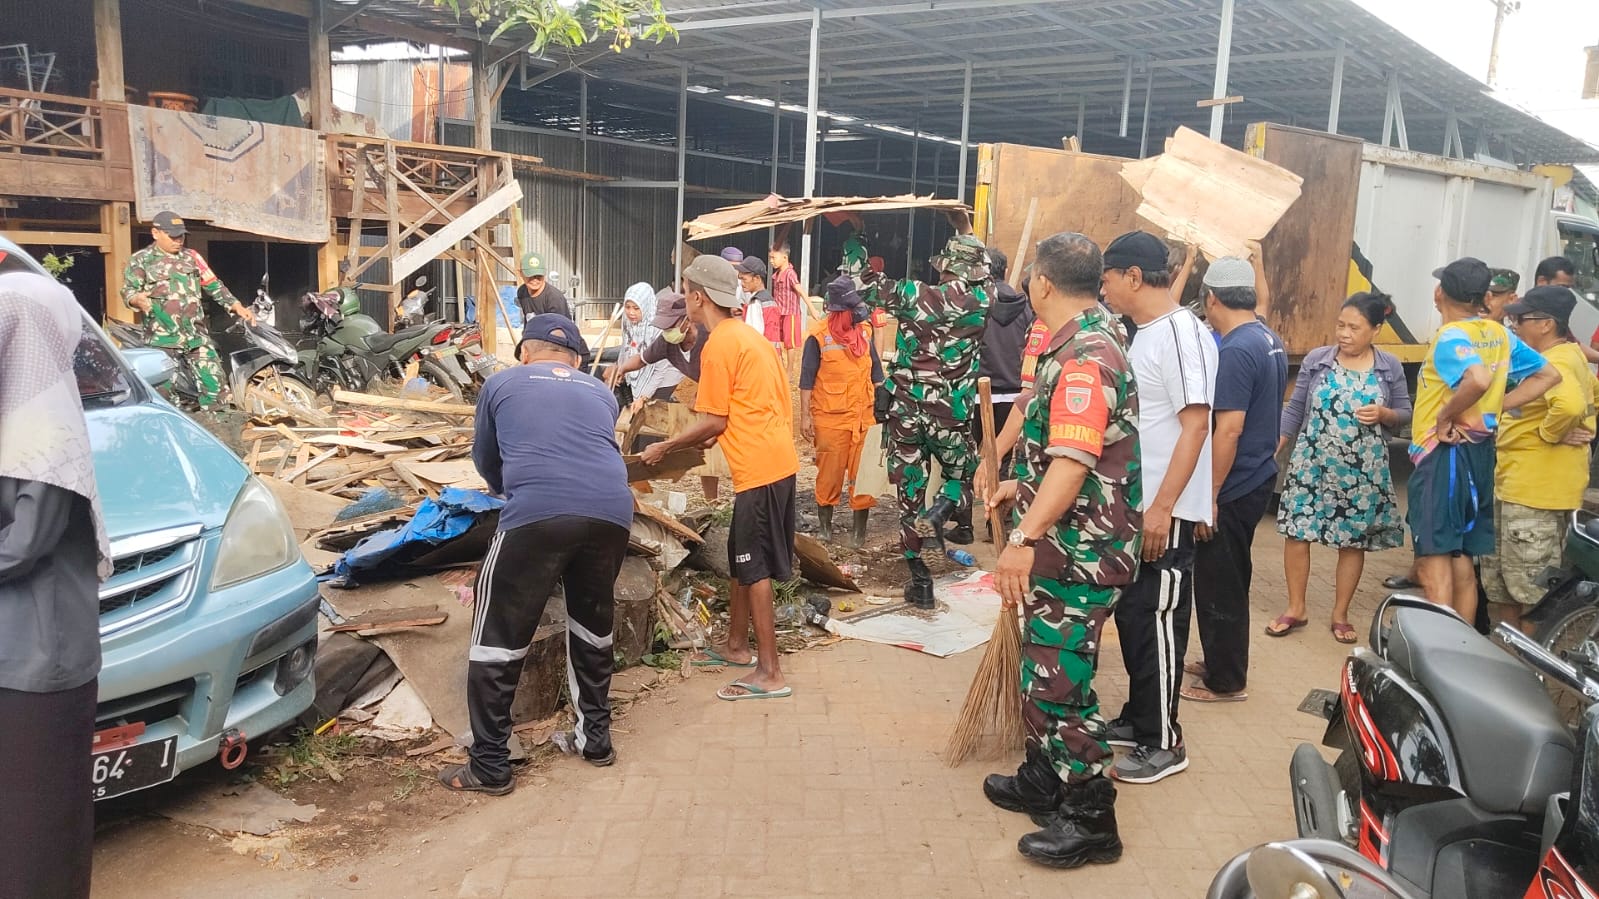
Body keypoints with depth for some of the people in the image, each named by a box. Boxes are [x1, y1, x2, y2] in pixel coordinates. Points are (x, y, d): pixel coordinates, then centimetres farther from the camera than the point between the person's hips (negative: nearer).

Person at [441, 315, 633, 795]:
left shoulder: (502, 383, 21)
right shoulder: (600, 392, 28)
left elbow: (485, 460, 32)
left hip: (537, 516, -4)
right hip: (611, 513, 4)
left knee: (499, 638, 8)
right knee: (593, 626, 25)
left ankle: (490, 767, 13)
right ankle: (596, 738, 36)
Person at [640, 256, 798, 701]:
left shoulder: (718, 346, -13)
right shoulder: (747, 336, 15)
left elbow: (714, 421, -12)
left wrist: (665, 446, -1)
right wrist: (712, 437, 24)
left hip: (759, 467, -10)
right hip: (775, 458, 10)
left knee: (754, 568, -3)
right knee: (741, 558, 19)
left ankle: (770, 673, 2)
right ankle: (737, 646, 32)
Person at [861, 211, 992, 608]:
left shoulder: (913, 295, -7)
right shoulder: (980, 303, -2)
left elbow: (867, 292, 5)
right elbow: (986, 276, 20)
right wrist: (966, 230, 30)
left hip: (905, 412, 0)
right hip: (952, 417, 0)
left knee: (910, 496, 9)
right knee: (965, 478, 24)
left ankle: (920, 582, 13)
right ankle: (942, 511, -10)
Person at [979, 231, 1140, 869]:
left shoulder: (1086, 357, -22)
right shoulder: (1081, 343, 13)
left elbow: (1074, 462, -33)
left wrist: (1025, 537, -38)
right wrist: (1020, 486, 31)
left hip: (1080, 553, -11)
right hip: (1066, 547, 11)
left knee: (1058, 680, -4)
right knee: (1042, 667, 20)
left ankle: (1090, 820, 9)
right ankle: (1043, 782, 35)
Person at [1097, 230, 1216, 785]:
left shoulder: (1182, 333, -16)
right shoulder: (1143, 333, 13)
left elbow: (1195, 427, -20)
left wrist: (1163, 507, -23)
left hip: (1166, 512, -9)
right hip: (1133, 505, 9)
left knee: (1157, 625, -1)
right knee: (1131, 615, 16)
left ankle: (1163, 743, 12)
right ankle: (1138, 719, 30)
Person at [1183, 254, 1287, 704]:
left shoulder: (1235, 351, -21)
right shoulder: (1271, 340, 7)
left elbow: (1228, 429, -25)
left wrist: (1209, 496, -21)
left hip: (1233, 486, -9)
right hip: (1259, 478, 9)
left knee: (1217, 584, 3)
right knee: (1232, 579, 20)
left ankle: (1225, 682, 13)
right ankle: (1222, 663, 32)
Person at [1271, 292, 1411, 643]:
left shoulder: (1390, 367, 0)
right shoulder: (1316, 360, -1)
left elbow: (1405, 415, 6)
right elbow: (1295, 409, 3)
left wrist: (1383, 414, -16)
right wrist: (1273, 449, -1)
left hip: (1362, 471, 0)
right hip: (1312, 465, 0)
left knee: (1353, 542, 7)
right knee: (1296, 533, 1)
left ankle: (1340, 615, 22)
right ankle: (1295, 610, 17)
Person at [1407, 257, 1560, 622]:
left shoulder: (1451, 336, -16)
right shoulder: (1499, 334, 8)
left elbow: (1479, 379, -35)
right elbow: (1549, 375, 15)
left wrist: (1444, 416, -20)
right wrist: (1497, 408, 7)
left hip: (1444, 452, -8)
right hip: (1481, 450, 8)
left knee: (1434, 561, -5)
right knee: (1462, 561, 15)